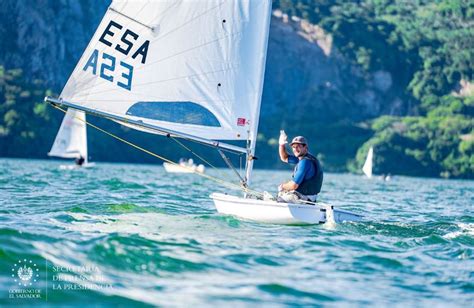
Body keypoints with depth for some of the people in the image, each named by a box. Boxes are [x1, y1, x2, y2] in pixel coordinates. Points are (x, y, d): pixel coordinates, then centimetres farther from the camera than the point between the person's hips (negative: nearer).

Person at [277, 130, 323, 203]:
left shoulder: (305, 162, -23)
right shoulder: (302, 158, 8)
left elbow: (294, 185, -25)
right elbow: (285, 158, 23)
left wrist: (282, 186, -6)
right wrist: (281, 145, 7)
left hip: (302, 197, -10)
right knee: (280, 192, 25)